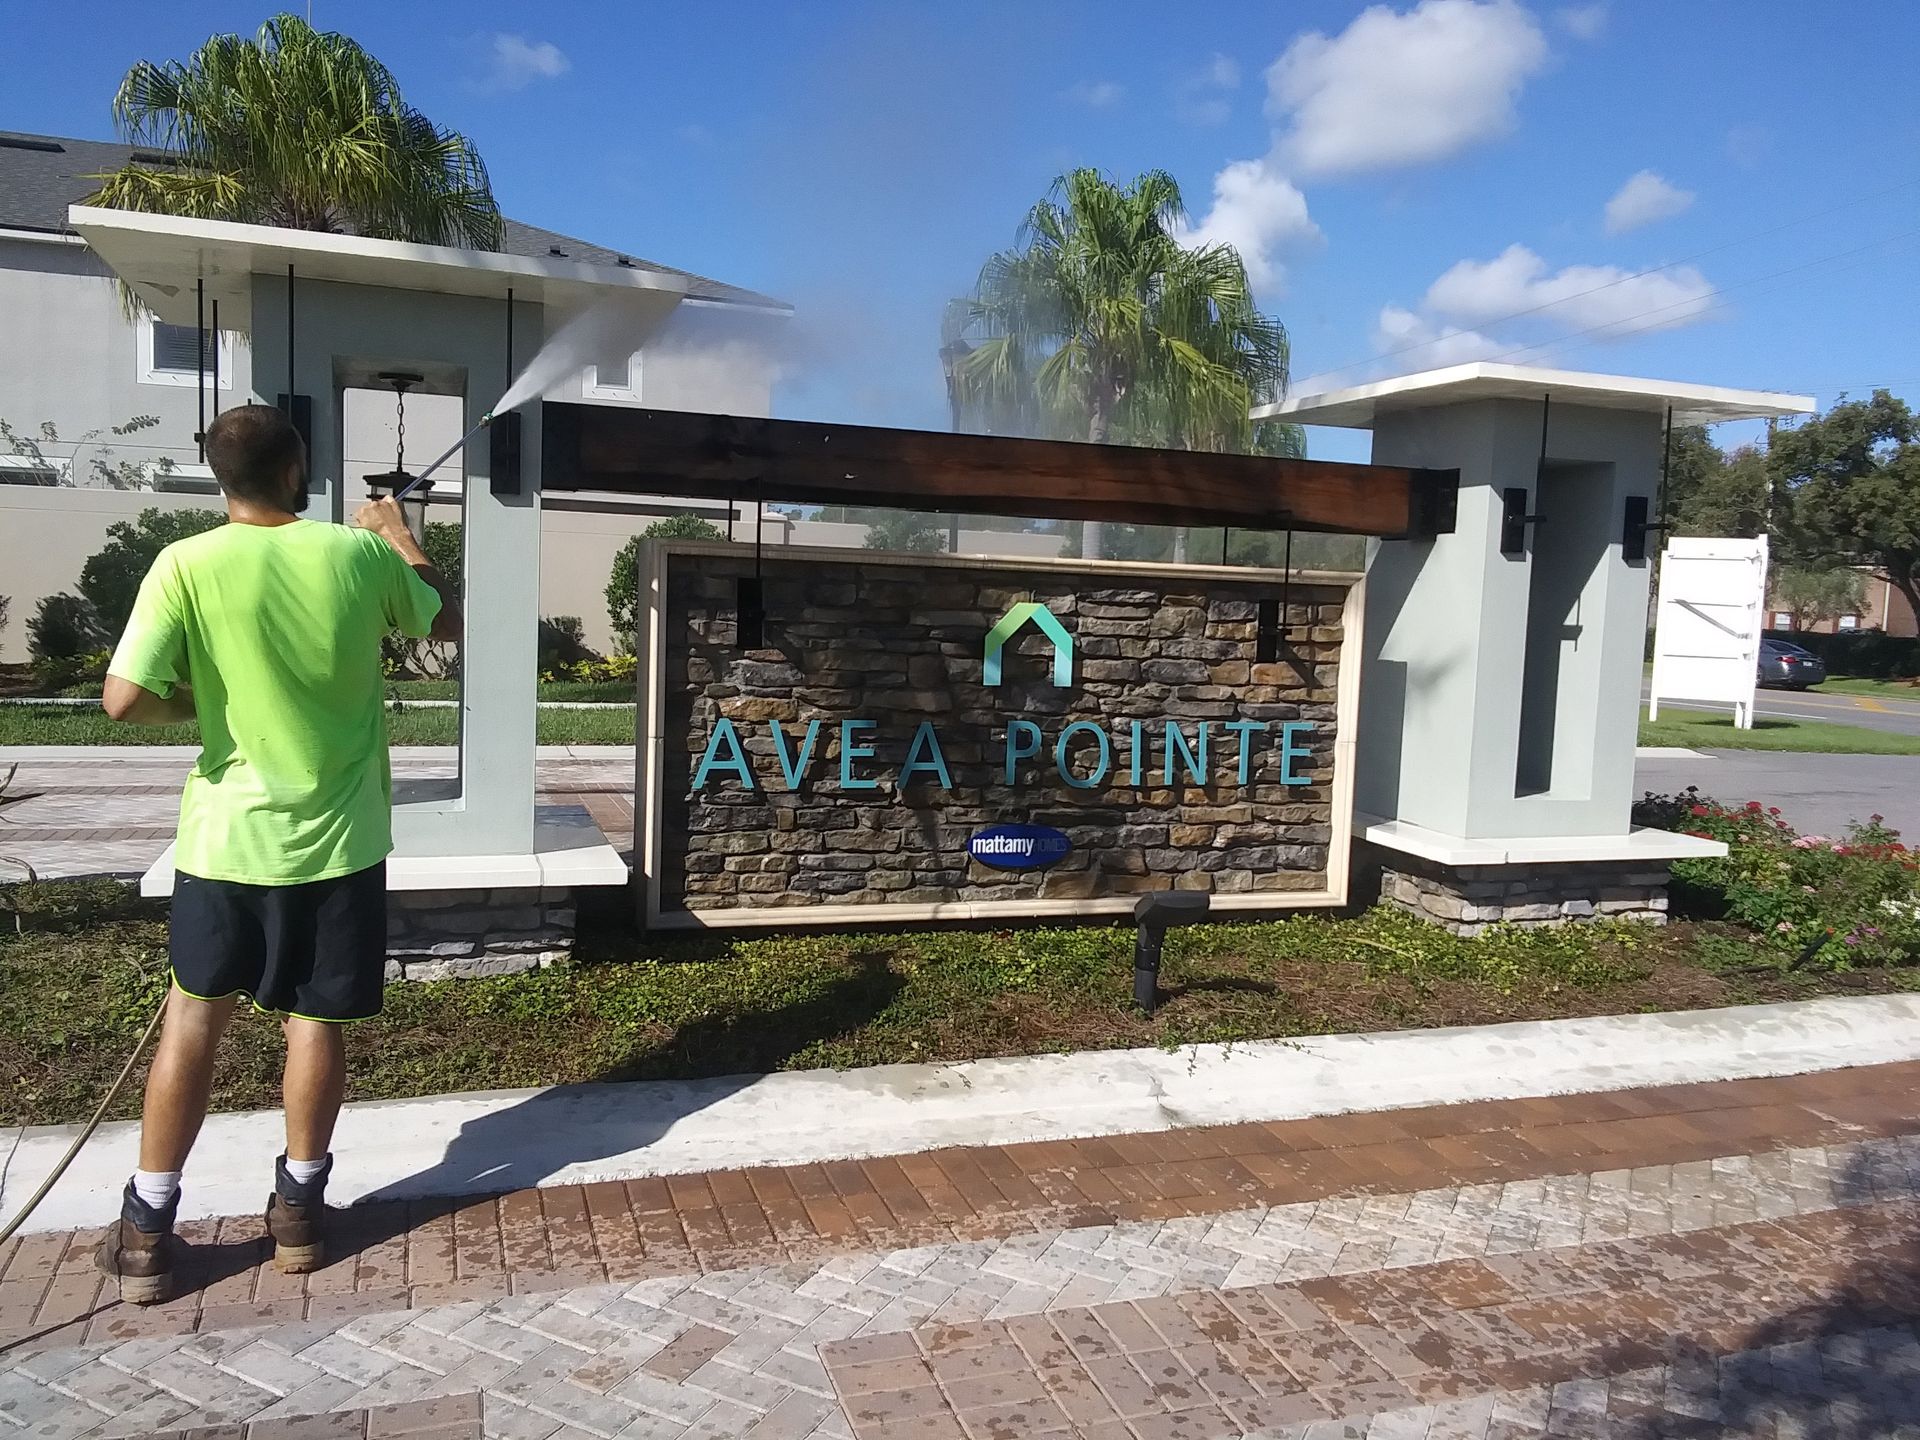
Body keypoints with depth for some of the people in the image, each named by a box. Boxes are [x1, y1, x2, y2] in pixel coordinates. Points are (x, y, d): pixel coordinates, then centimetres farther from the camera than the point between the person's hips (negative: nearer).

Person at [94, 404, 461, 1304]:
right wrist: (403, 542, 25)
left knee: (194, 1017, 13)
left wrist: (203, 703, 3)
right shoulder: (359, 554, -6)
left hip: (227, 835, 0)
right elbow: (448, 624, 12)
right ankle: (299, 1211, 22)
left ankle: (147, 1228, 20)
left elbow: (125, 701, -16)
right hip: (337, 838, 0)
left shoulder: (187, 565, -10)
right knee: (313, 1021, 10)